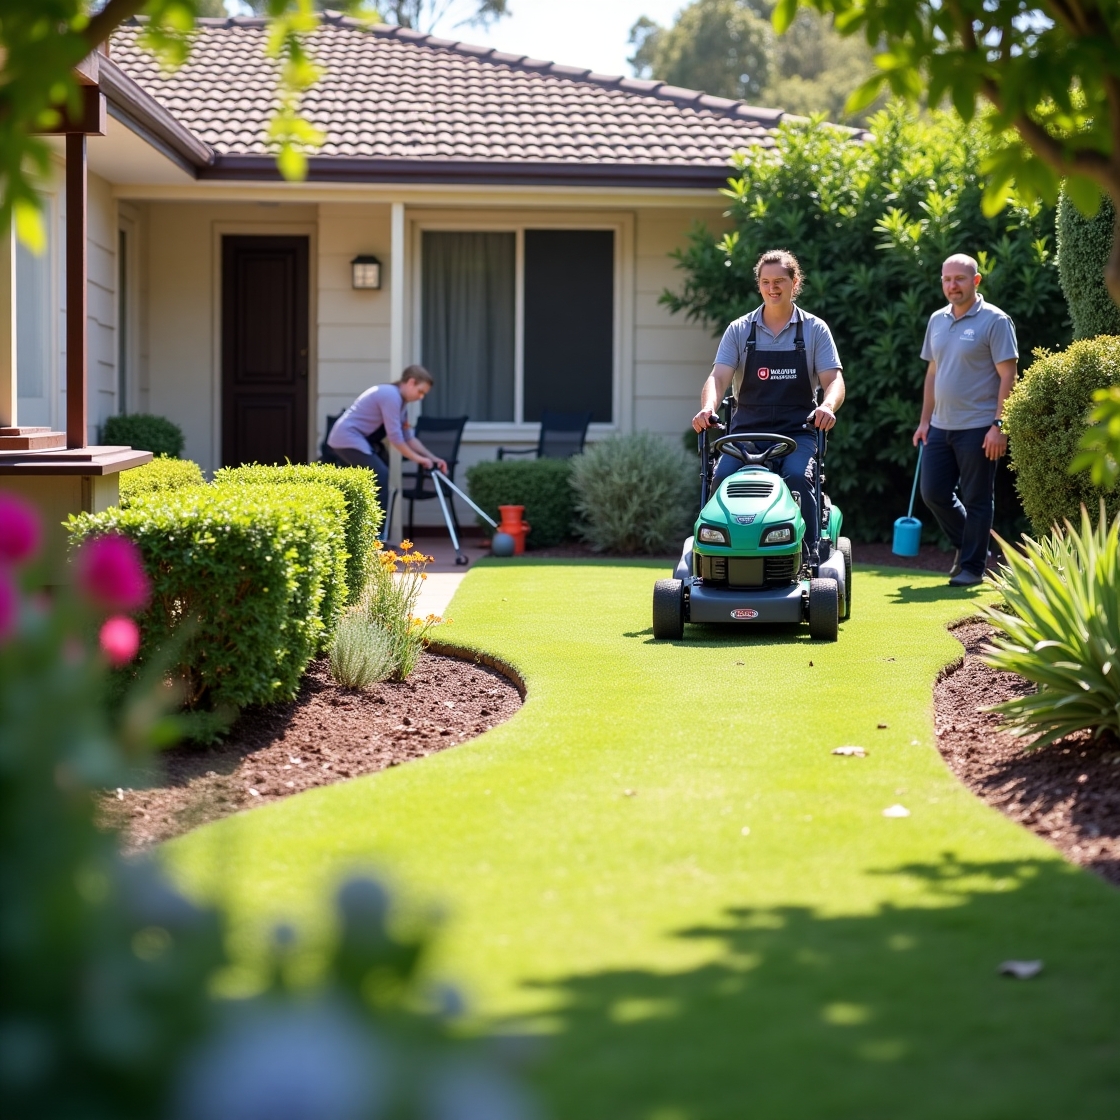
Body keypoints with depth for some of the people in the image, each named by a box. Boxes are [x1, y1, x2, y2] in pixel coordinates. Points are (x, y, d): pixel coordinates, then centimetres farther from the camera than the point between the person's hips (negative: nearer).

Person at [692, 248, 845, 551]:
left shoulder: (815, 330, 7)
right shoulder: (739, 330, 9)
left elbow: (833, 380, -1)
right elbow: (719, 377, -2)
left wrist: (827, 406, -26)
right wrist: (708, 408, -25)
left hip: (798, 431, -1)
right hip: (747, 429, 1)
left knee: (797, 477, -31)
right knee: (722, 477, -26)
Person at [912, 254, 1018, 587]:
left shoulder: (994, 321, -8)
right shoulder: (937, 321, 12)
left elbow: (1008, 375, -12)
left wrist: (999, 425, -18)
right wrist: (925, 420, 14)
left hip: (978, 428, -7)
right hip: (941, 426, 7)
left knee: (976, 499, 0)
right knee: (933, 492, 6)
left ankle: (972, 566, 9)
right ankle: (968, 546, 25)